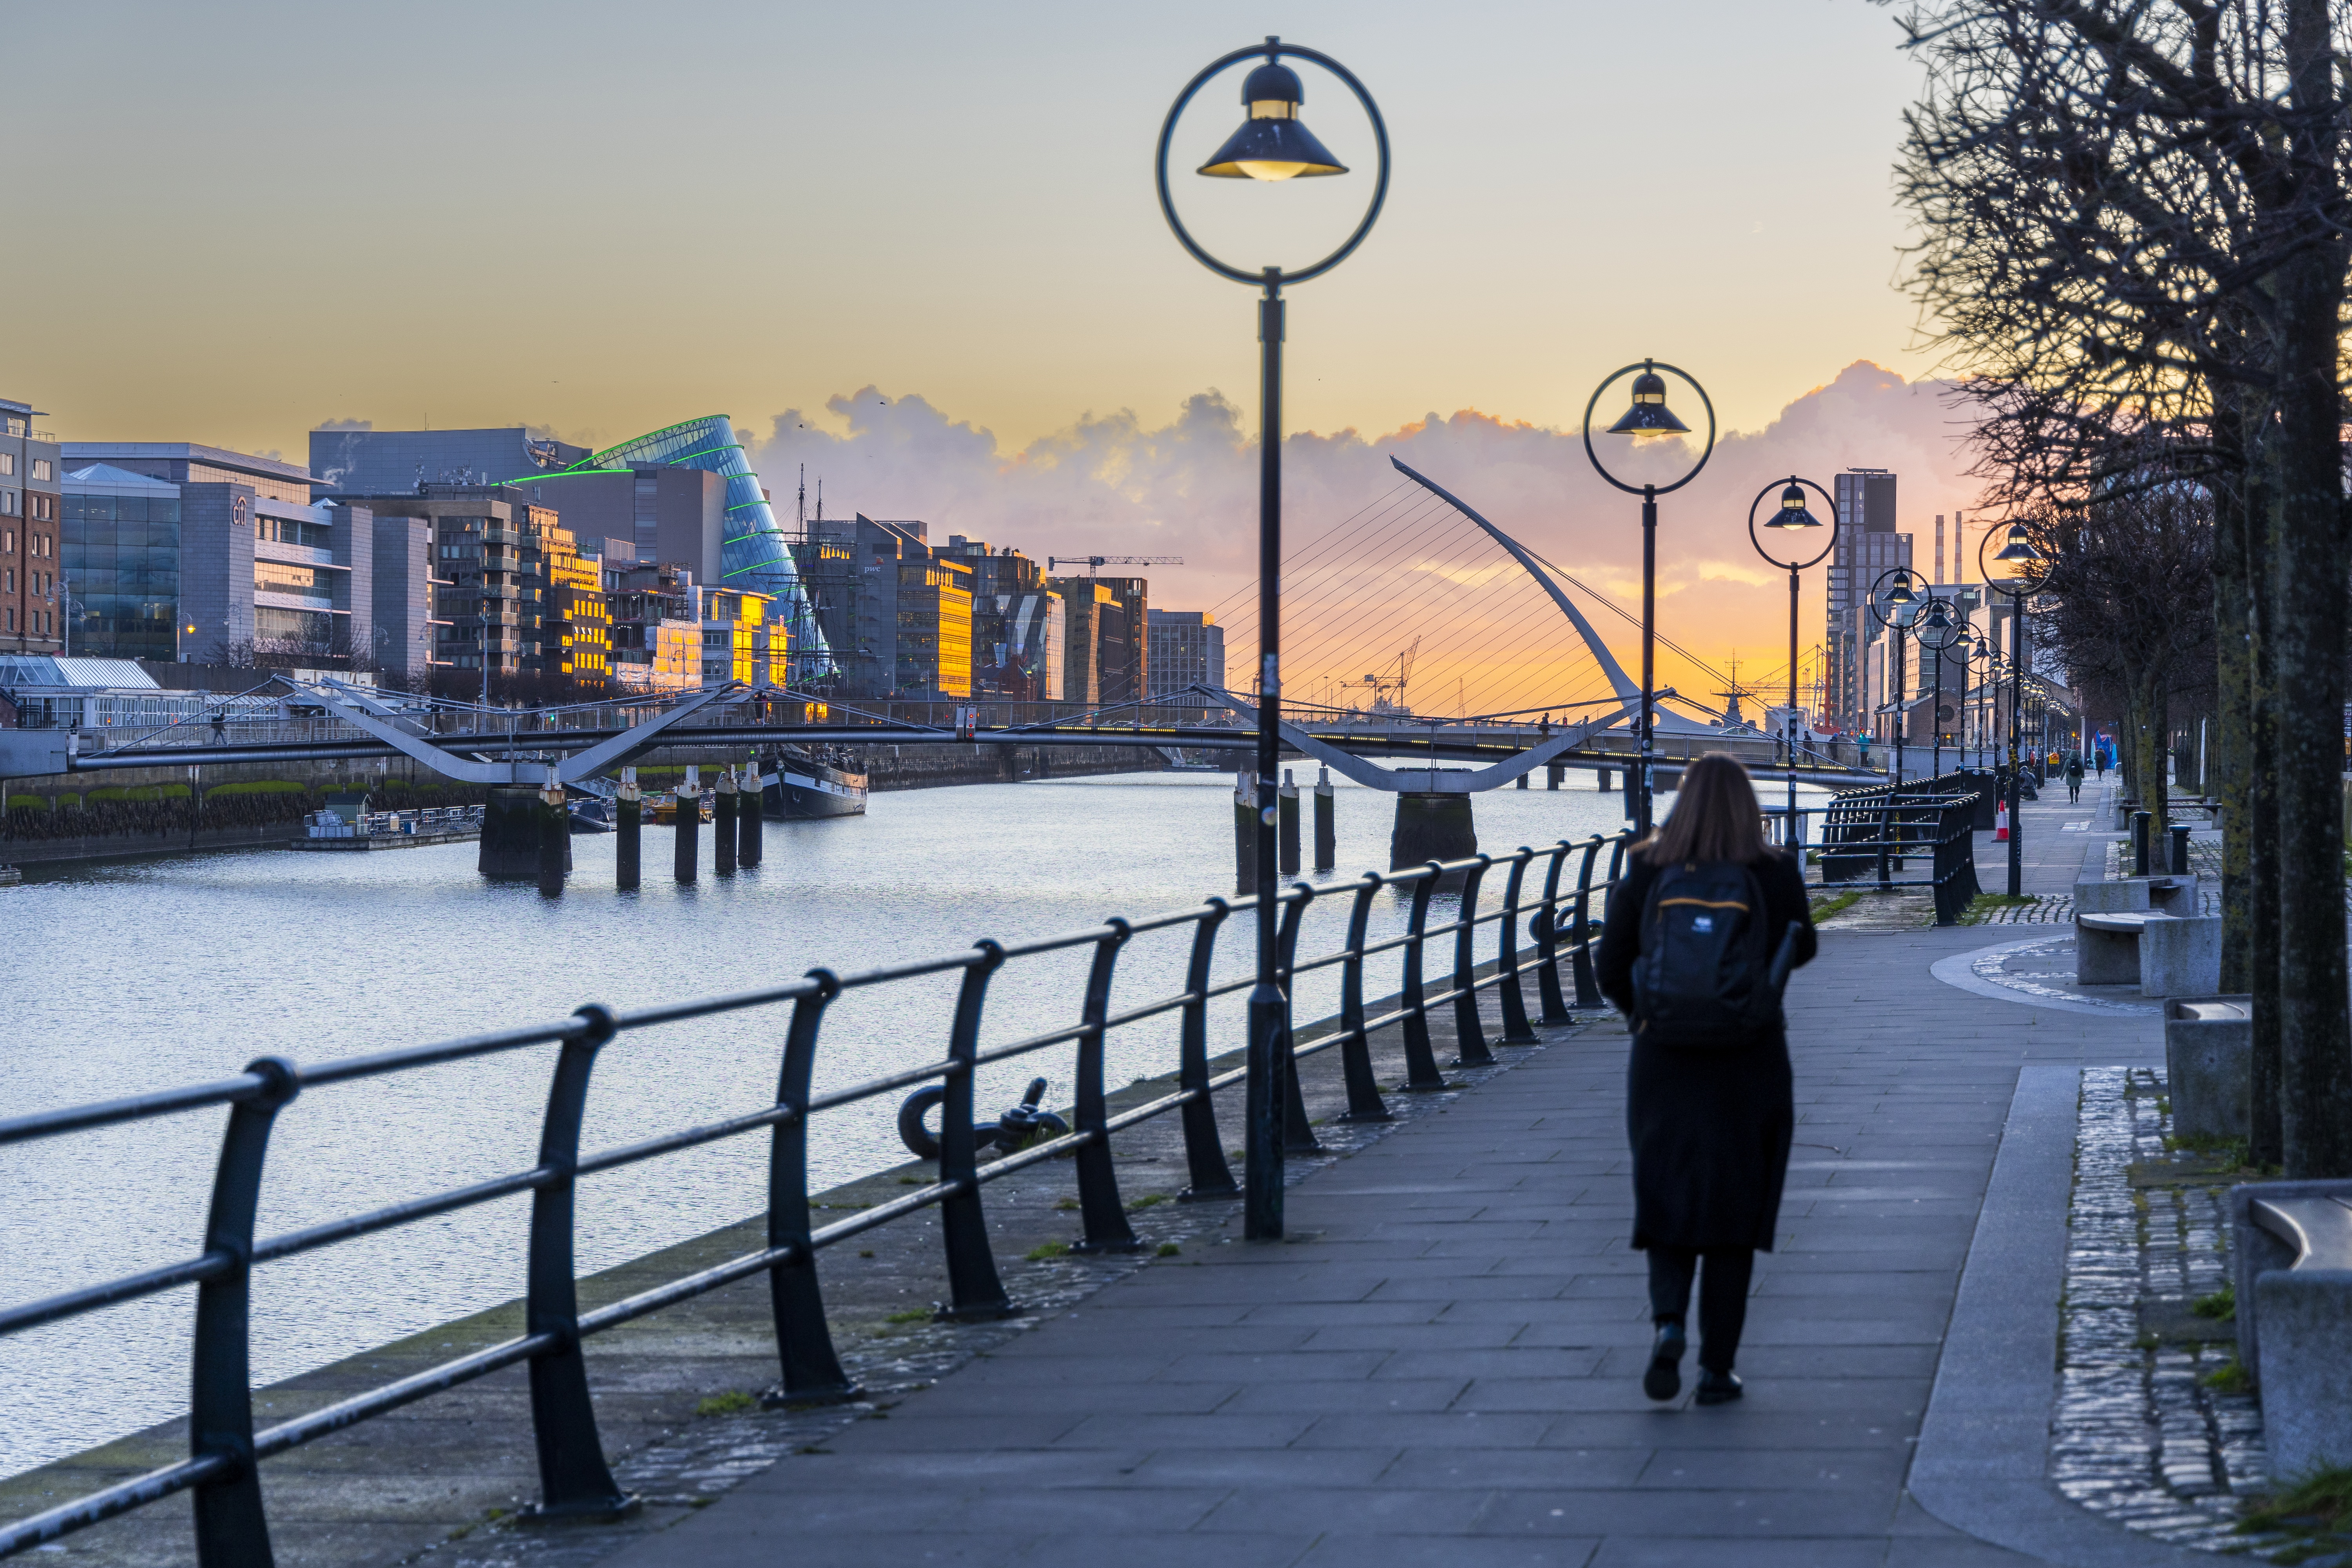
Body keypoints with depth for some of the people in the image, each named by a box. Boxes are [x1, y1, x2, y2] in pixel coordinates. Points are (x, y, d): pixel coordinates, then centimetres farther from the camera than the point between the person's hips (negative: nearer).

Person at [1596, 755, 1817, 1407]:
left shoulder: (1645, 874, -5)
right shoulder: (1775, 875, -8)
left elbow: (1612, 972, -1)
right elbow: (1802, 949, 9)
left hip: (1665, 1061, 1)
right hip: (1749, 1066, -1)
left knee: (1667, 1201, 14)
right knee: (1733, 1209, 9)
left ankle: (1667, 1321, -11)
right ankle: (1717, 1367, 8)